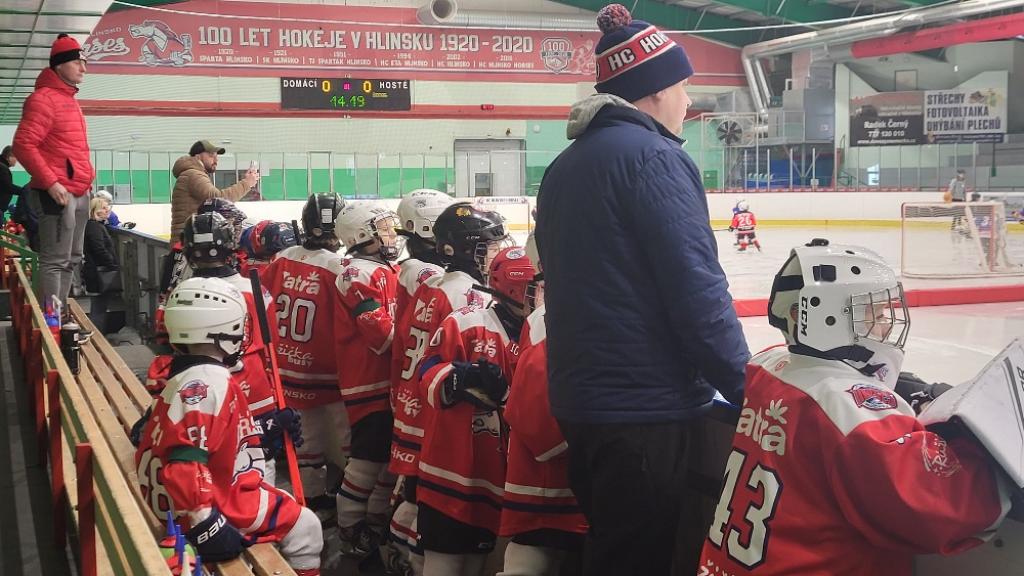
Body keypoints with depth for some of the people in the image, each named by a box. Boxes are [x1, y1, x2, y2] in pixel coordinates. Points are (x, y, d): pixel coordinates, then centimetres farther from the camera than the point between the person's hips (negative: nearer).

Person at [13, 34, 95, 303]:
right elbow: (23, 145, -18)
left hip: (79, 193, 10)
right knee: (55, 261, -10)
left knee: (71, 260, 13)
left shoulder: (69, 99, 19)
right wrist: (50, 183, -21)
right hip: (58, 194, -10)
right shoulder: (44, 98, -10)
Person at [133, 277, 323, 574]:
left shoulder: (188, 377, 8)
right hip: (200, 509, -10)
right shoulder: (209, 382, -24)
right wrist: (205, 524, -33)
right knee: (305, 528, 1)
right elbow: (184, 460, -34)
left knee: (284, 503, 27)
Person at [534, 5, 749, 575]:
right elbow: (696, 290, -20)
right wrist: (745, 386, -10)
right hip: (643, 404, -8)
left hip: (580, 396, 9)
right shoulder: (653, 156, -13)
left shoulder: (565, 166, 13)